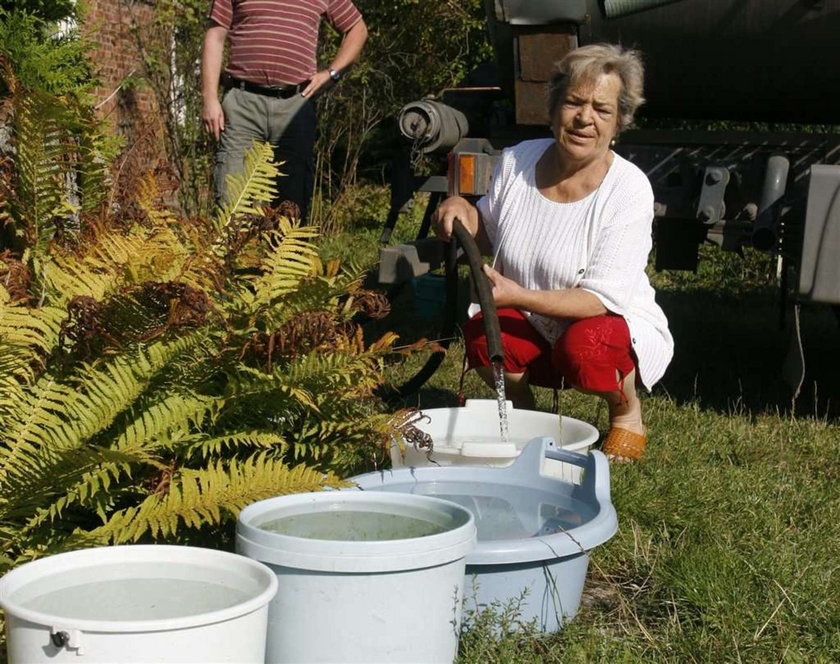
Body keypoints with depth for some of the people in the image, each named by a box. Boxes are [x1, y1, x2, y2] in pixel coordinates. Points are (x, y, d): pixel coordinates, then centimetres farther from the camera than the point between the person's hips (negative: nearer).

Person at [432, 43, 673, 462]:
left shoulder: (629, 190, -21)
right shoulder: (517, 161, -8)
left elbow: (602, 299, -26)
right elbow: (491, 234, 13)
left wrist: (518, 296, -39)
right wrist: (462, 211, -10)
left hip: (620, 326, -3)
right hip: (535, 331, 3)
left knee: (583, 346, -37)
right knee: (481, 332, -28)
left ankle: (626, 409, -1)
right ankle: (520, 410, 5)